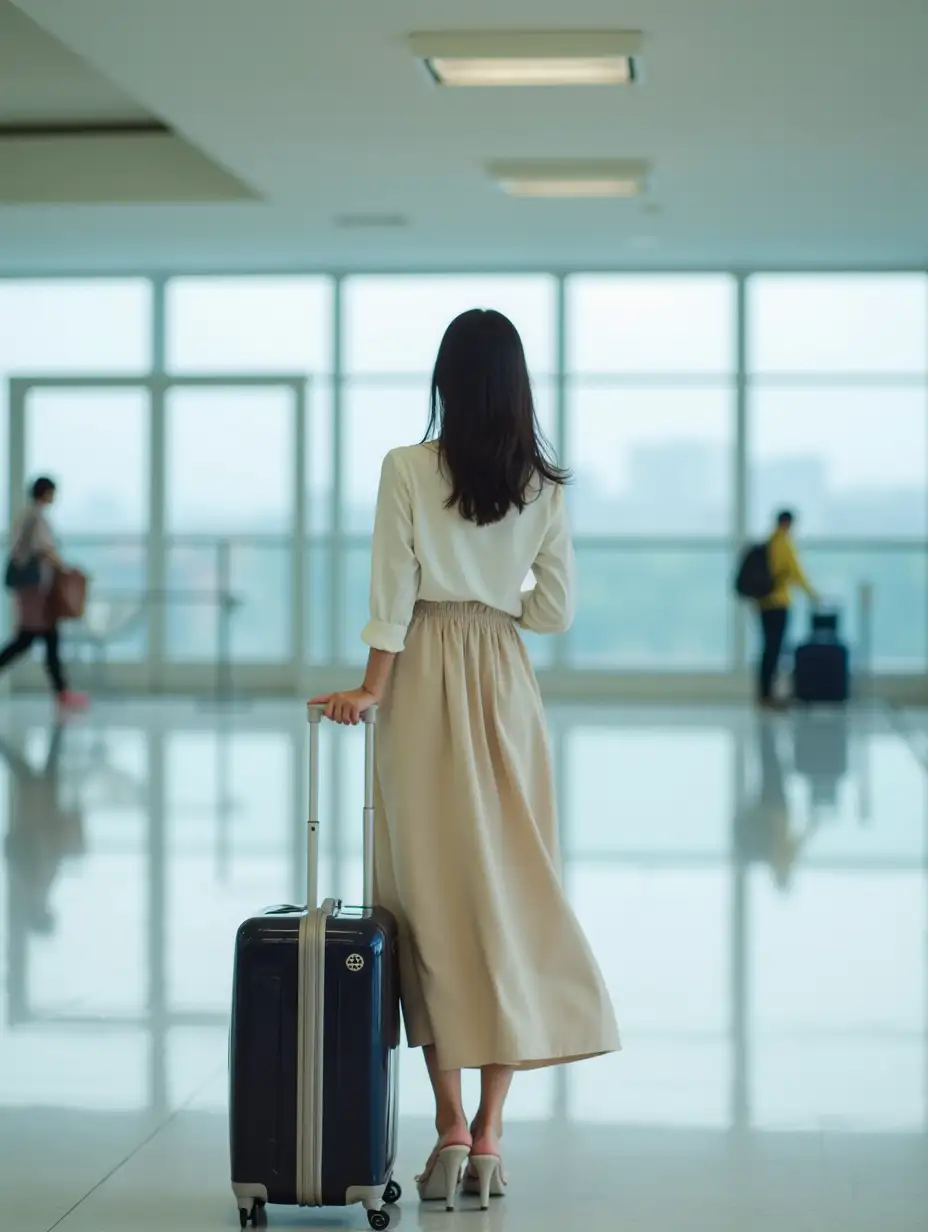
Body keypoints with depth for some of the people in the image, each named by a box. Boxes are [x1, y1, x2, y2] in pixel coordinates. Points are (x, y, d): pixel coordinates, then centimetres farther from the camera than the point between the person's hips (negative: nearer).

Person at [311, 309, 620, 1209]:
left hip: (425, 680, -2)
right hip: (505, 685, 2)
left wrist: (372, 690, -5)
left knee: (432, 892, 2)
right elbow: (556, 609, 2)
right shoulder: (542, 483, 2)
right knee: (509, 892, 4)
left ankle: (450, 1126, 0)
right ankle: (488, 1135, 4)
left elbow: (392, 594, -8)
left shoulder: (406, 469, -5)